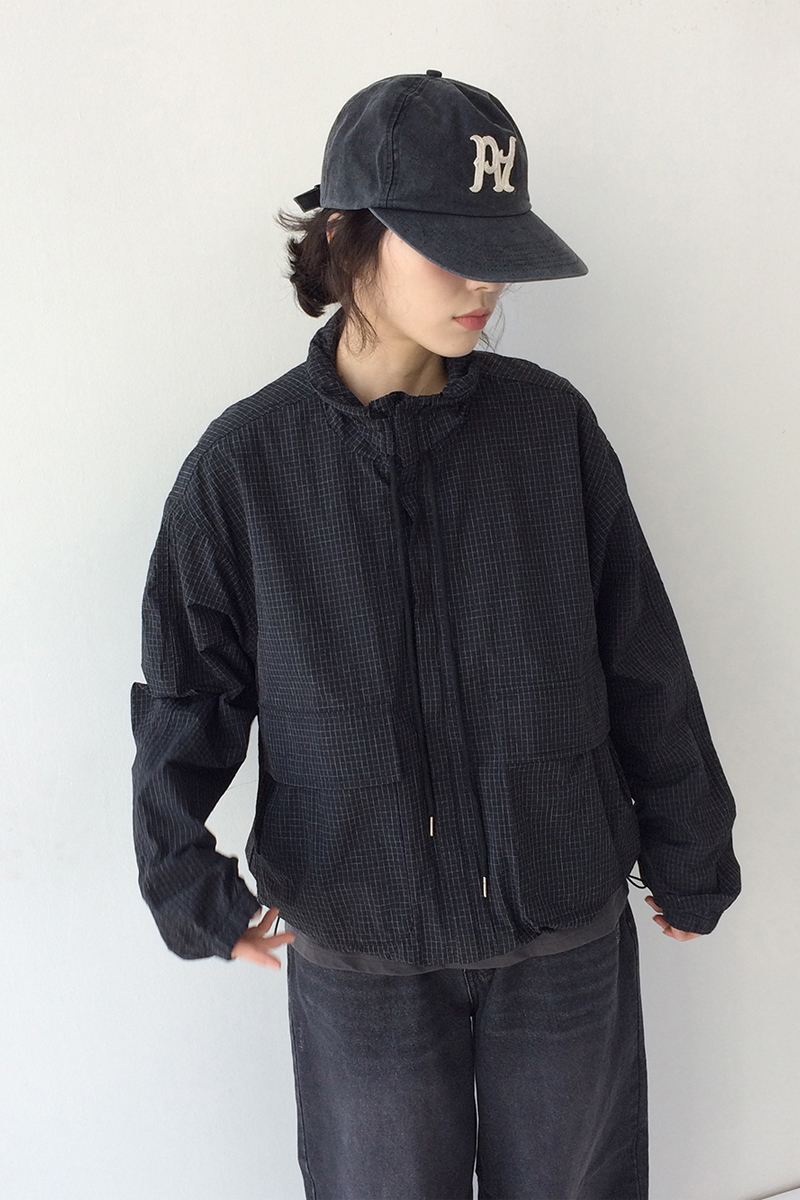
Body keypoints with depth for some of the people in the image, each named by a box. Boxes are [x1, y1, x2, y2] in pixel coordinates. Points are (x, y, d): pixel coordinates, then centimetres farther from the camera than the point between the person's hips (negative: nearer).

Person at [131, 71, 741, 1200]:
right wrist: (183, 875, -16)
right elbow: (189, 689, -2)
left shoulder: (551, 422, -7)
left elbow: (641, 656, 0)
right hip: (359, 949, -1)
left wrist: (687, 848, 8)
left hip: (569, 930, 2)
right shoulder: (246, 462, -10)